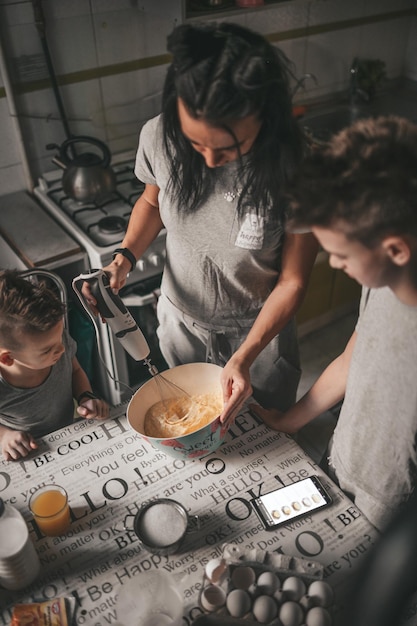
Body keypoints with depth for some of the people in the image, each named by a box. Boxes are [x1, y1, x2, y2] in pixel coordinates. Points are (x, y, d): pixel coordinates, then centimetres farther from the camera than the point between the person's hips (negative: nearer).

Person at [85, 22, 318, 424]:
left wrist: (245, 358, -26)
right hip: (181, 320, 3)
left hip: (260, 329, -2)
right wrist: (124, 258, -16)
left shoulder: (297, 168, -30)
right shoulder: (158, 137, -22)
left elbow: (292, 281, -19)